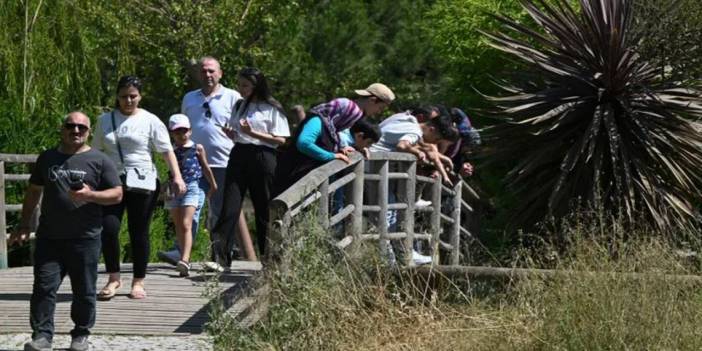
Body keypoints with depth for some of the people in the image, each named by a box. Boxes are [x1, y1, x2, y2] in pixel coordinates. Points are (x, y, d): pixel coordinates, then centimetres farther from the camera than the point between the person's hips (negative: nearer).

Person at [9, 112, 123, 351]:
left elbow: (117, 195, 0)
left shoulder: (99, 160, 2)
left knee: (84, 291, 4)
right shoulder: (47, 158, 12)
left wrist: (90, 195, -17)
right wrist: (24, 225, 15)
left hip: (85, 239, -2)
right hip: (49, 237, 2)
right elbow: (33, 192, 19)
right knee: (44, 287, -5)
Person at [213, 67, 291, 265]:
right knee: (230, 206, -10)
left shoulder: (272, 109, -2)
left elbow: (280, 139, -8)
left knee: (263, 209, 2)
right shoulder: (240, 106, 17)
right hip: (239, 156, 5)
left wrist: (252, 133, -16)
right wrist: (230, 133, 0)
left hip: (262, 158, -4)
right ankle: (221, 255, -21)